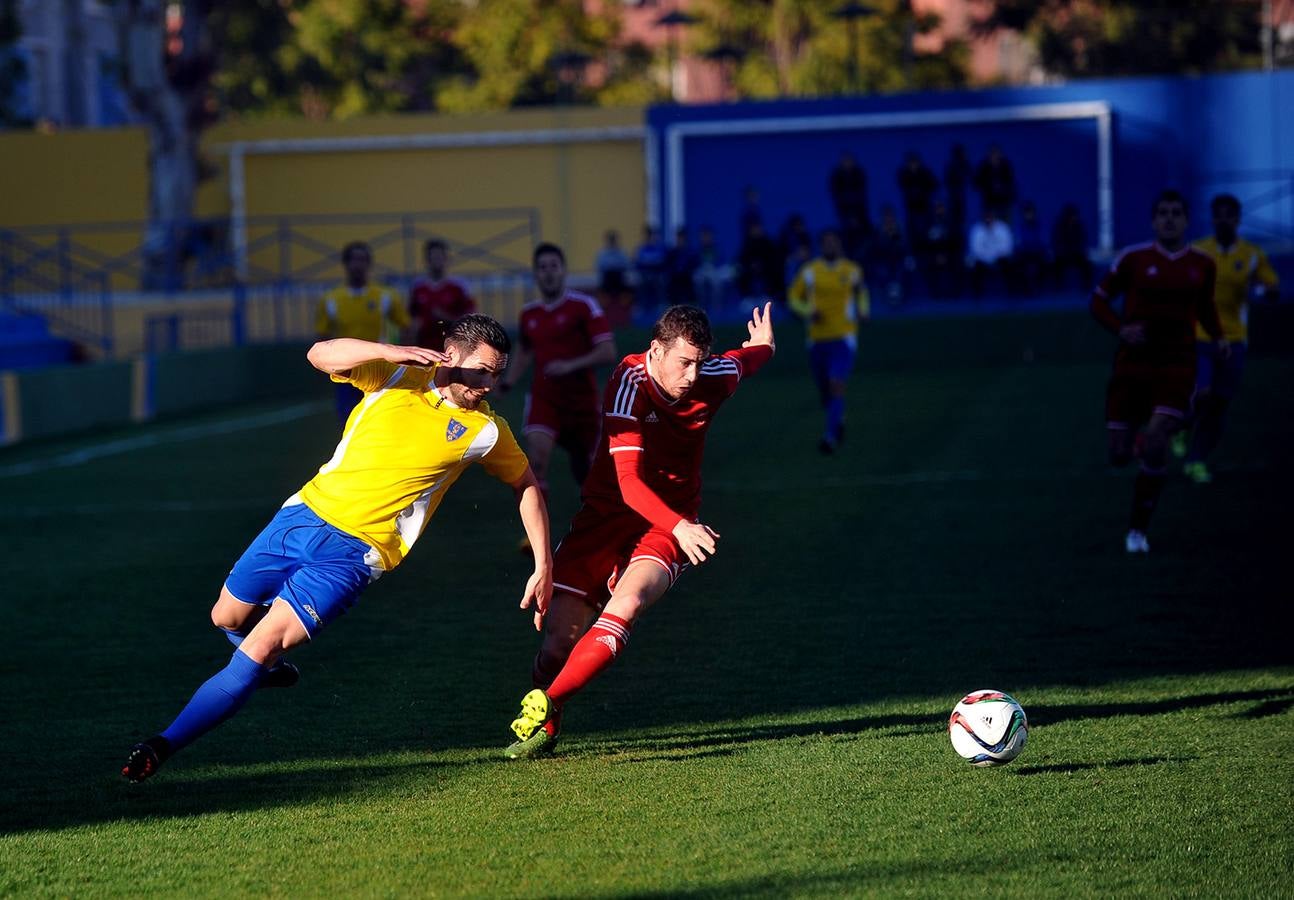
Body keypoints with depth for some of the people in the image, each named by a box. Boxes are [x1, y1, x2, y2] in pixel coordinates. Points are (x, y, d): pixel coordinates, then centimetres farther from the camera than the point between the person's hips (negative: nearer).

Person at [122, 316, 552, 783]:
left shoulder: (484, 430, -3)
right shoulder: (397, 376, -2)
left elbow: (527, 485, 12)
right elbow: (321, 355, -16)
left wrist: (544, 565, 7)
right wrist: (392, 351, -30)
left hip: (353, 553, -3)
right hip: (306, 514, 3)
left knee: (257, 651, -15)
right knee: (228, 618, 18)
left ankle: (162, 746, -12)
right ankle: (271, 665, 51)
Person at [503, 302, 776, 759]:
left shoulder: (713, 379, -7)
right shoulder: (629, 384, -22)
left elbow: (743, 360, 21)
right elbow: (629, 481, -30)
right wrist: (679, 526, -44)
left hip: (670, 525, 2)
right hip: (607, 515, -2)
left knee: (627, 602, -30)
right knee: (557, 642, -9)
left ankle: (545, 708, -26)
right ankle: (541, 731, 19)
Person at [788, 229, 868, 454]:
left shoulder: (852, 271, 3)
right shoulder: (810, 271, 0)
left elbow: (860, 291, 23)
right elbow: (794, 297, 7)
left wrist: (862, 310, 5)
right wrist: (808, 313, -11)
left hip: (844, 337, -2)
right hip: (818, 338, 2)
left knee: (836, 385, -19)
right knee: (824, 390, 9)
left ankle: (831, 437, -23)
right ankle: (838, 421, 42)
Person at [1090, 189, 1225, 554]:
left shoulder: (1202, 264, 4)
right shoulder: (1133, 259, -4)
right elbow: (1099, 300, 3)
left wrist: (1218, 336, 5)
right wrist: (1121, 330, -15)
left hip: (1176, 364, 0)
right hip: (1133, 363, 0)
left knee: (1155, 447, -17)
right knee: (1119, 456, 1)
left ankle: (1138, 529, -2)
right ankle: (1136, 440, 41)